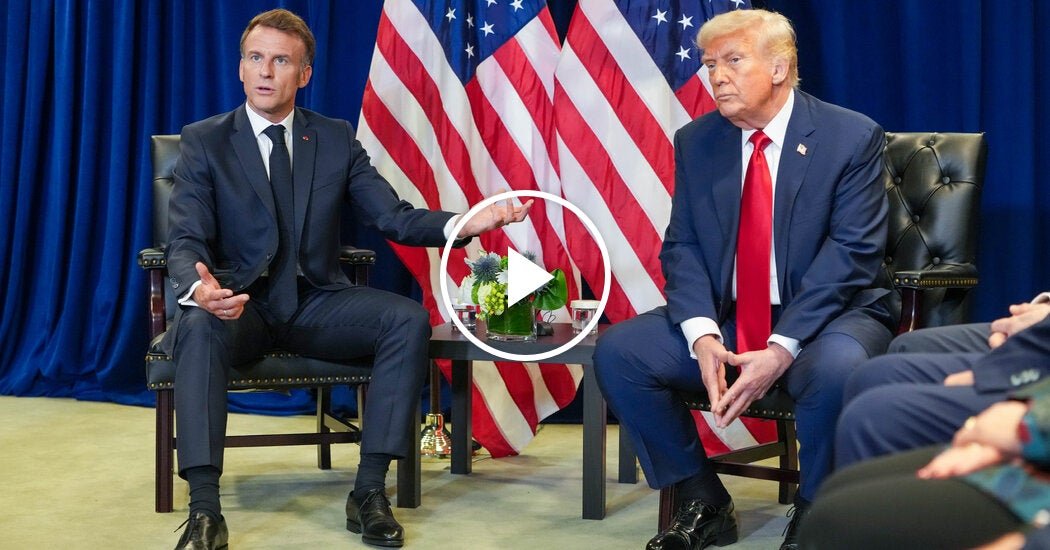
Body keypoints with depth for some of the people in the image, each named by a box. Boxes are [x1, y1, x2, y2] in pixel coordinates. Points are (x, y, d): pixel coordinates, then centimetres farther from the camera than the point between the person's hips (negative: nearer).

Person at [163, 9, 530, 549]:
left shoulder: (337, 139, 7)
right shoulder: (203, 141, 0)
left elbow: (394, 216, 1)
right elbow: (185, 239, -9)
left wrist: (463, 224, -20)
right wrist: (200, 287, -34)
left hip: (316, 303, 3)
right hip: (239, 302, -2)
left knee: (409, 318, -23)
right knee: (200, 327, -36)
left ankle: (369, 490, -19)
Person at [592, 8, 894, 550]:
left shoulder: (852, 137, -8)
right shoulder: (695, 141, 5)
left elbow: (851, 253, -16)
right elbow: (682, 247, 0)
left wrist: (783, 348, -26)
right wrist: (702, 334, -20)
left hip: (823, 317, -4)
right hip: (723, 319, 5)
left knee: (838, 366, -38)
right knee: (617, 351, -15)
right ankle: (705, 503, 1)